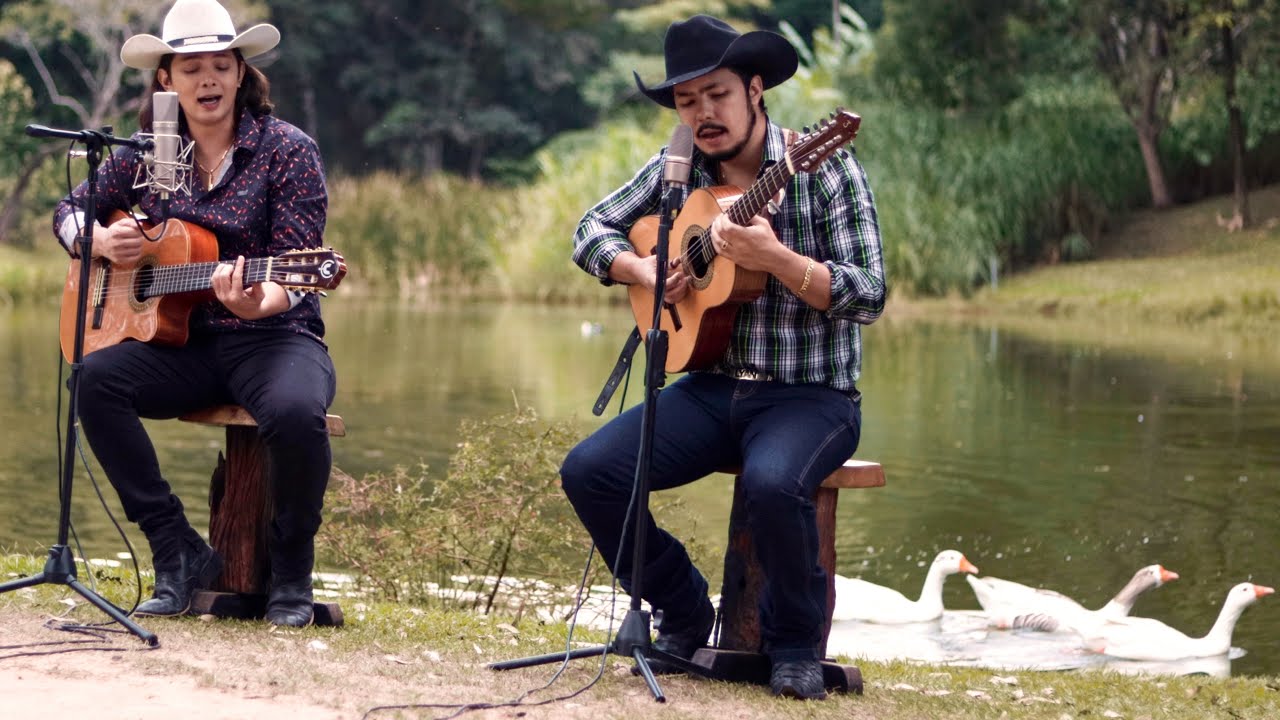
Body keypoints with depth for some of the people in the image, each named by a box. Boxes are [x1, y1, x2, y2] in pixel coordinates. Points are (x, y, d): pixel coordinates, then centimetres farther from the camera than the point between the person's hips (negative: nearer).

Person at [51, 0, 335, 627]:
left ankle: (291, 573, -9)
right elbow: (68, 212, 20)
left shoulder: (288, 150, -4)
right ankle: (179, 554, -16)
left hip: (273, 337, -4)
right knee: (96, 378, -26)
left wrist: (257, 303, -33)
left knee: (296, 412, -37)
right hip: (180, 341, 4)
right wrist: (103, 241, -4)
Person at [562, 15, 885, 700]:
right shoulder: (677, 170, 6)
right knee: (588, 470, -15)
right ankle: (684, 617, 6)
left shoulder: (824, 169, -9)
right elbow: (592, 228, 14)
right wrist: (644, 270, -7)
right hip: (712, 388, 5)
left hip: (812, 394, -5)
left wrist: (774, 257, -30)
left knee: (773, 483, -37)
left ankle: (796, 643, -9)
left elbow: (868, 296, -14)